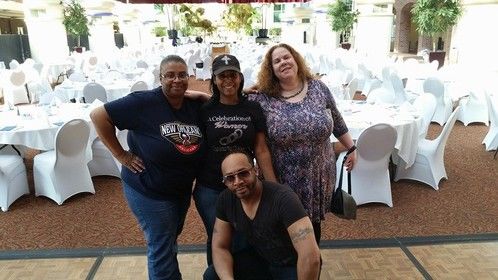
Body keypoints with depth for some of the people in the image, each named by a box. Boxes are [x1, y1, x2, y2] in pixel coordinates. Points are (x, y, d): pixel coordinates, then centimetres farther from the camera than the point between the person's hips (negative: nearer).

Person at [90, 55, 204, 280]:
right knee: (162, 249, 7)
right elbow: (98, 115, -17)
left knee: (169, 243, 27)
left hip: (183, 190, 6)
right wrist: (120, 154, -16)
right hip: (148, 191, -6)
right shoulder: (144, 102, -20)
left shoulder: (195, 105, -5)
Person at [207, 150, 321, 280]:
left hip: (293, 266, -5)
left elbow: (311, 255, -37)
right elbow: (220, 247, -5)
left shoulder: (283, 198, -32)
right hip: (260, 260, 5)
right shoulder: (225, 200, -11)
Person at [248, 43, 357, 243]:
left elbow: (337, 122, 8)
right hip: (282, 181, -2)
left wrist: (351, 148, 13)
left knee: (314, 222, 20)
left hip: (318, 176, 2)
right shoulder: (263, 99, -9)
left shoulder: (318, 88, -1)